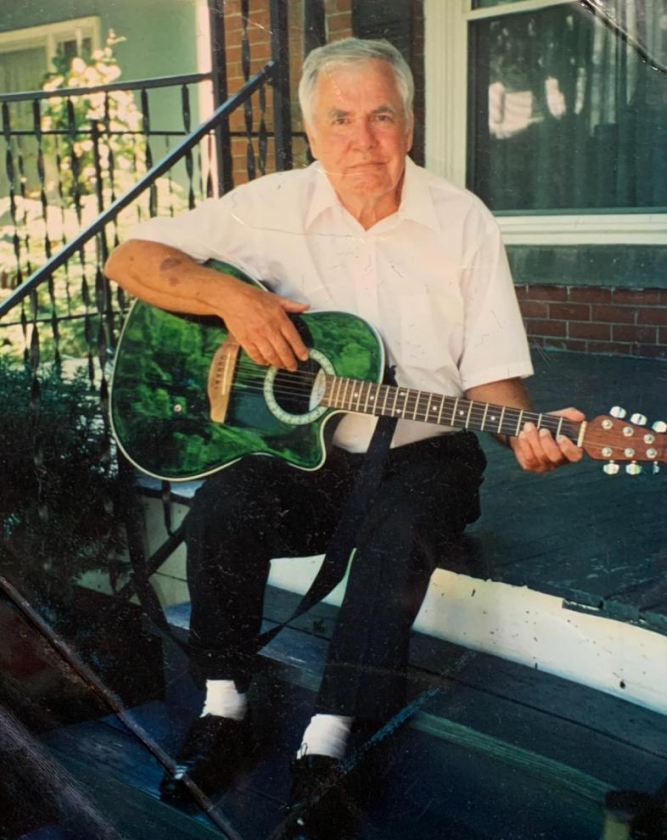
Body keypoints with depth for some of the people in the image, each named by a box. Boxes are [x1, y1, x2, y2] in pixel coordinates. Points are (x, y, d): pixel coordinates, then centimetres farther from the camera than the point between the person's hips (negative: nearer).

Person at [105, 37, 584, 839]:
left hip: (420, 450, -1)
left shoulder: (462, 222, -2)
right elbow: (129, 258, -3)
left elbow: (489, 373, -2)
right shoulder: (271, 206, -1)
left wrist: (525, 434, -24)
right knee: (222, 506, -26)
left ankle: (324, 747, -21)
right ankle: (223, 706, -5)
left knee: (402, 530, -32)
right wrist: (229, 295, -20)